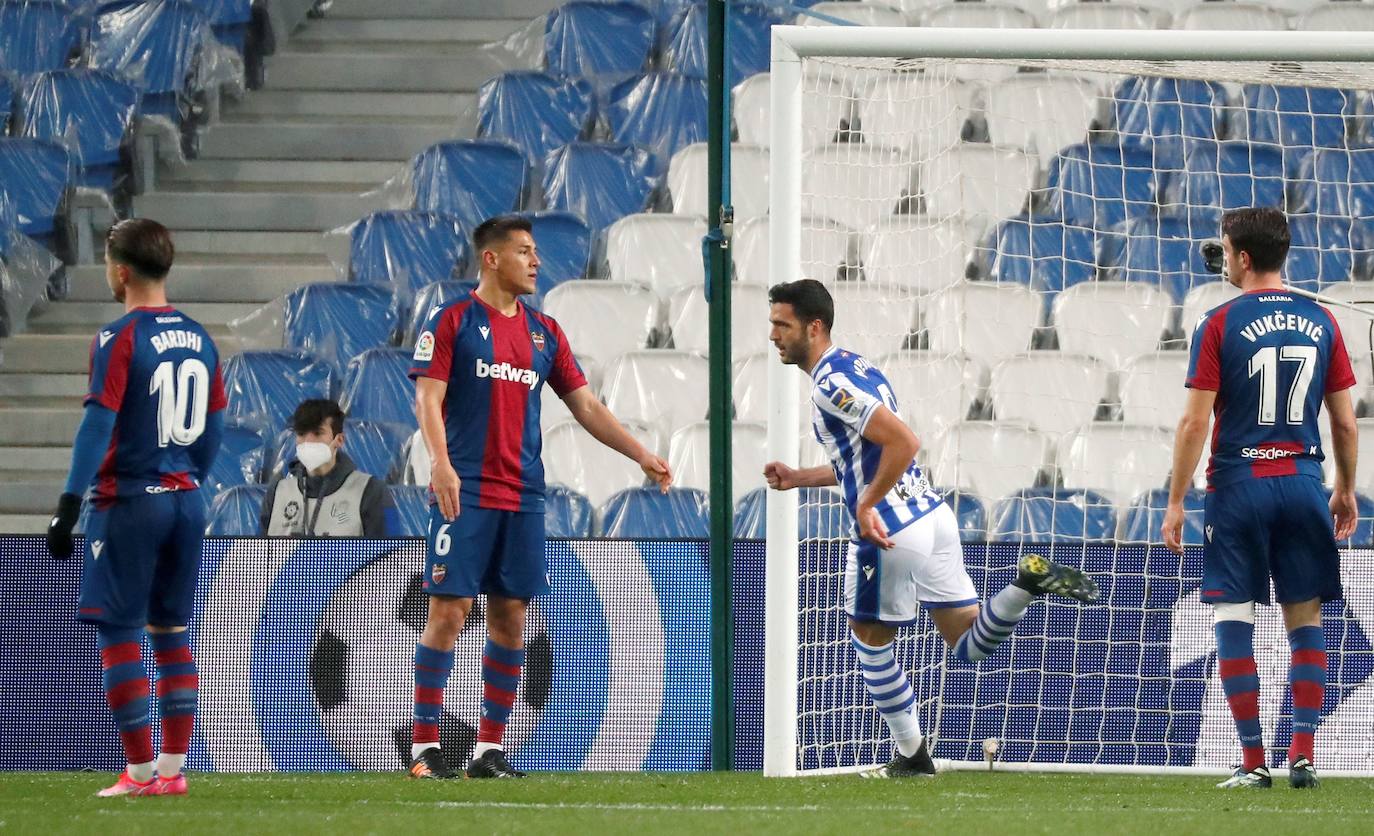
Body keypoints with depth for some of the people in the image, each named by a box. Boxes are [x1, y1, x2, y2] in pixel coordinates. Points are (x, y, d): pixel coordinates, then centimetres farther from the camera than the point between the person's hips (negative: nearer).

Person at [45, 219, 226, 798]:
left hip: (128, 502, -7)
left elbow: (98, 426, -16)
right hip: (185, 500, 7)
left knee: (118, 634, -1)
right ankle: (172, 768, 10)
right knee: (171, 633, 12)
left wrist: (69, 505, -15)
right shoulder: (198, 339, 9)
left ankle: (141, 772, -3)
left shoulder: (118, 340, -12)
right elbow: (213, 429, 14)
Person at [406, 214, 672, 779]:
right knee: (450, 610, -8)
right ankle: (425, 747, -4)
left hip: (522, 497, 5)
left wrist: (641, 454, 10)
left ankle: (489, 748, 9)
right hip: (464, 494, -5)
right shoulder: (452, 322, -1)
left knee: (510, 616, 4)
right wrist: (441, 463, -23)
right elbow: (428, 398, -7)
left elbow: (585, 405, 19)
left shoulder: (544, 333, 15)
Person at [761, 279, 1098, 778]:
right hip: (930, 512, 9)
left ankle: (912, 756, 18)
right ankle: (1029, 582, -12)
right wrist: (799, 478, 22)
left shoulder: (831, 384, -15)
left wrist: (867, 506, -18)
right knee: (968, 646, 9)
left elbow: (903, 442, -25)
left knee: (871, 639, 12)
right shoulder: (853, 368, 16)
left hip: (890, 530, -9)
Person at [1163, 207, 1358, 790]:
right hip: (1303, 481, 3)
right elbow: (1345, 421, 8)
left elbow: (1195, 422, -8)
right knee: (1305, 619, 9)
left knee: (1234, 620, 1)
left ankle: (1254, 762, -2)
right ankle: (1303, 754, 1)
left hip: (1239, 485, -3)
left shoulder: (1220, 324, -5)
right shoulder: (1321, 322, 6)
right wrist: (1346, 490, 21)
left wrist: (1175, 501, -2)